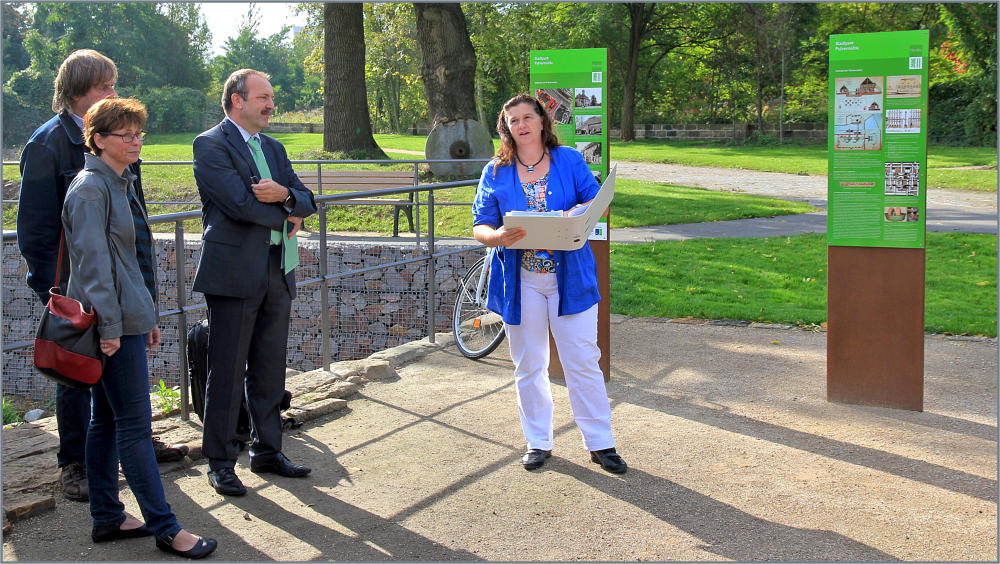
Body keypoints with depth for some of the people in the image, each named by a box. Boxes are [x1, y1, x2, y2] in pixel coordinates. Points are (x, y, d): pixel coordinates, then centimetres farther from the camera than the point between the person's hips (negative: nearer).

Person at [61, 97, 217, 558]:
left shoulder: (120, 183, 17)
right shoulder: (90, 188, -13)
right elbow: (93, 261, -18)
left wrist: (147, 316, 21)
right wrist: (109, 325, -20)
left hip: (125, 318, 10)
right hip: (114, 322, -10)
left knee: (106, 420, 13)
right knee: (134, 424, -5)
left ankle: (106, 518, 21)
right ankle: (165, 528, 0)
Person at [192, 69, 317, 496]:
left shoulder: (273, 148, 18)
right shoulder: (210, 145, -6)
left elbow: (306, 200, 10)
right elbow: (240, 203, -18)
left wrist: (284, 194, -12)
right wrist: (287, 217, -5)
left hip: (277, 273, 7)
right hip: (234, 274, -7)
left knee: (269, 370, 13)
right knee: (227, 373, 0)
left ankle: (266, 451, 25)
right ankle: (220, 462, 10)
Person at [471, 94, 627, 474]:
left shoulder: (569, 160, 4)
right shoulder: (496, 173, 5)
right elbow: (480, 227, 2)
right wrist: (497, 237, -22)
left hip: (569, 278, -1)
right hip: (520, 282, 1)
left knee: (583, 361, 0)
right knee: (529, 366, 10)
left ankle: (600, 443, 12)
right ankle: (538, 441, 24)